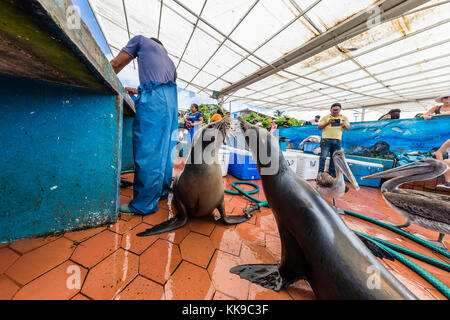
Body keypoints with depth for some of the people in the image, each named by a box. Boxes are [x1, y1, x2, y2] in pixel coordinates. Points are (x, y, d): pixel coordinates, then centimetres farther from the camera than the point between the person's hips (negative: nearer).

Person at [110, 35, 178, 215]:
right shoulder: (169, 60, 37)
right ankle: (162, 192, 15)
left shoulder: (141, 40, 21)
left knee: (147, 150, -11)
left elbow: (115, 65, 14)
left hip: (153, 99, -7)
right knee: (164, 148, 7)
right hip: (171, 101, 7)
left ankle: (144, 204, -6)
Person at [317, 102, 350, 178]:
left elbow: (348, 128, 14)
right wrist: (327, 123, -13)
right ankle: (320, 173, -7)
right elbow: (319, 127, 3)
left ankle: (332, 174, 12)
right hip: (326, 139, -3)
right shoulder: (325, 117, 9)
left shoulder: (344, 118, 17)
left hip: (337, 140, 3)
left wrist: (344, 125, -8)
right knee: (323, 157, -9)